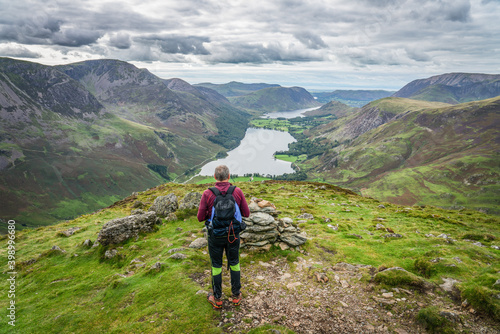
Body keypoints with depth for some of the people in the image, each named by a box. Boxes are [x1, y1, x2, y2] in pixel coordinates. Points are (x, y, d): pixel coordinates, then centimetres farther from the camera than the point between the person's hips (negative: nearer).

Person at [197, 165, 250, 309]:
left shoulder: (207, 194, -17)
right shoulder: (237, 192, -13)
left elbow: (200, 217, -12)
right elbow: (246, 213, -5)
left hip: (215, 236, -1)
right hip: (233, 235, 2)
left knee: (216, 266, 15)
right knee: (234, 263, 20)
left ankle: (217, 299, 29)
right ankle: (236, 295, 33)